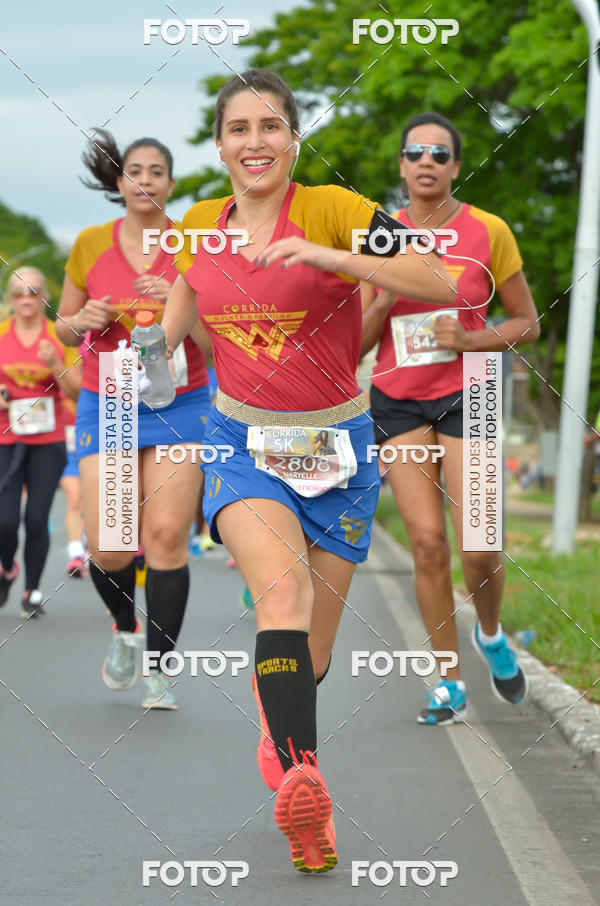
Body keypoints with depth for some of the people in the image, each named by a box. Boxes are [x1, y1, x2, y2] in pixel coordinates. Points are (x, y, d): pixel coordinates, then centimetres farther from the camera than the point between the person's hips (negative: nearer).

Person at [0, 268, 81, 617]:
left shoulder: (61, 337, 2)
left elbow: (76, 391, 0)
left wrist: (55, 363, -16)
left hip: (48, 441, 0)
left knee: (37, 519, -6)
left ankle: (33, 591, 11)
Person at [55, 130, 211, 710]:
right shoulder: (91, 245, 3)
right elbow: (66, 329, 13)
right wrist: (85, 320, -10)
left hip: (180, 404, -1)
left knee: (167, 535, -12)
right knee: (108, 546, -7)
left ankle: (159, 669, -3)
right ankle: (125, 630, 25)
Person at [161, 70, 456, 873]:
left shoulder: (333, 211, -9)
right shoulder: (198, 229, 4)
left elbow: (441, 284, -22)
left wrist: (325, 255, -31)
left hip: (336, 446, -1)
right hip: (242, 444, 1)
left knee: (310, 654, 5)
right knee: (283, 586, -30)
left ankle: (277, 741, 38)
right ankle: (301, 775, -43)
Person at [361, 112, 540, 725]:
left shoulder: (488, 232, -3)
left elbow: (527, 323, 3)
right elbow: (356, 340, 5)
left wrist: (470, 340, -14)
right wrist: (385, 297, -14)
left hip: (464, 396, -2)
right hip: (396, 400, 2)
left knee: (478, 548, -10)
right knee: (426, 543, -5)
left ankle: (490, 634, 23)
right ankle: (450, 684, 7)